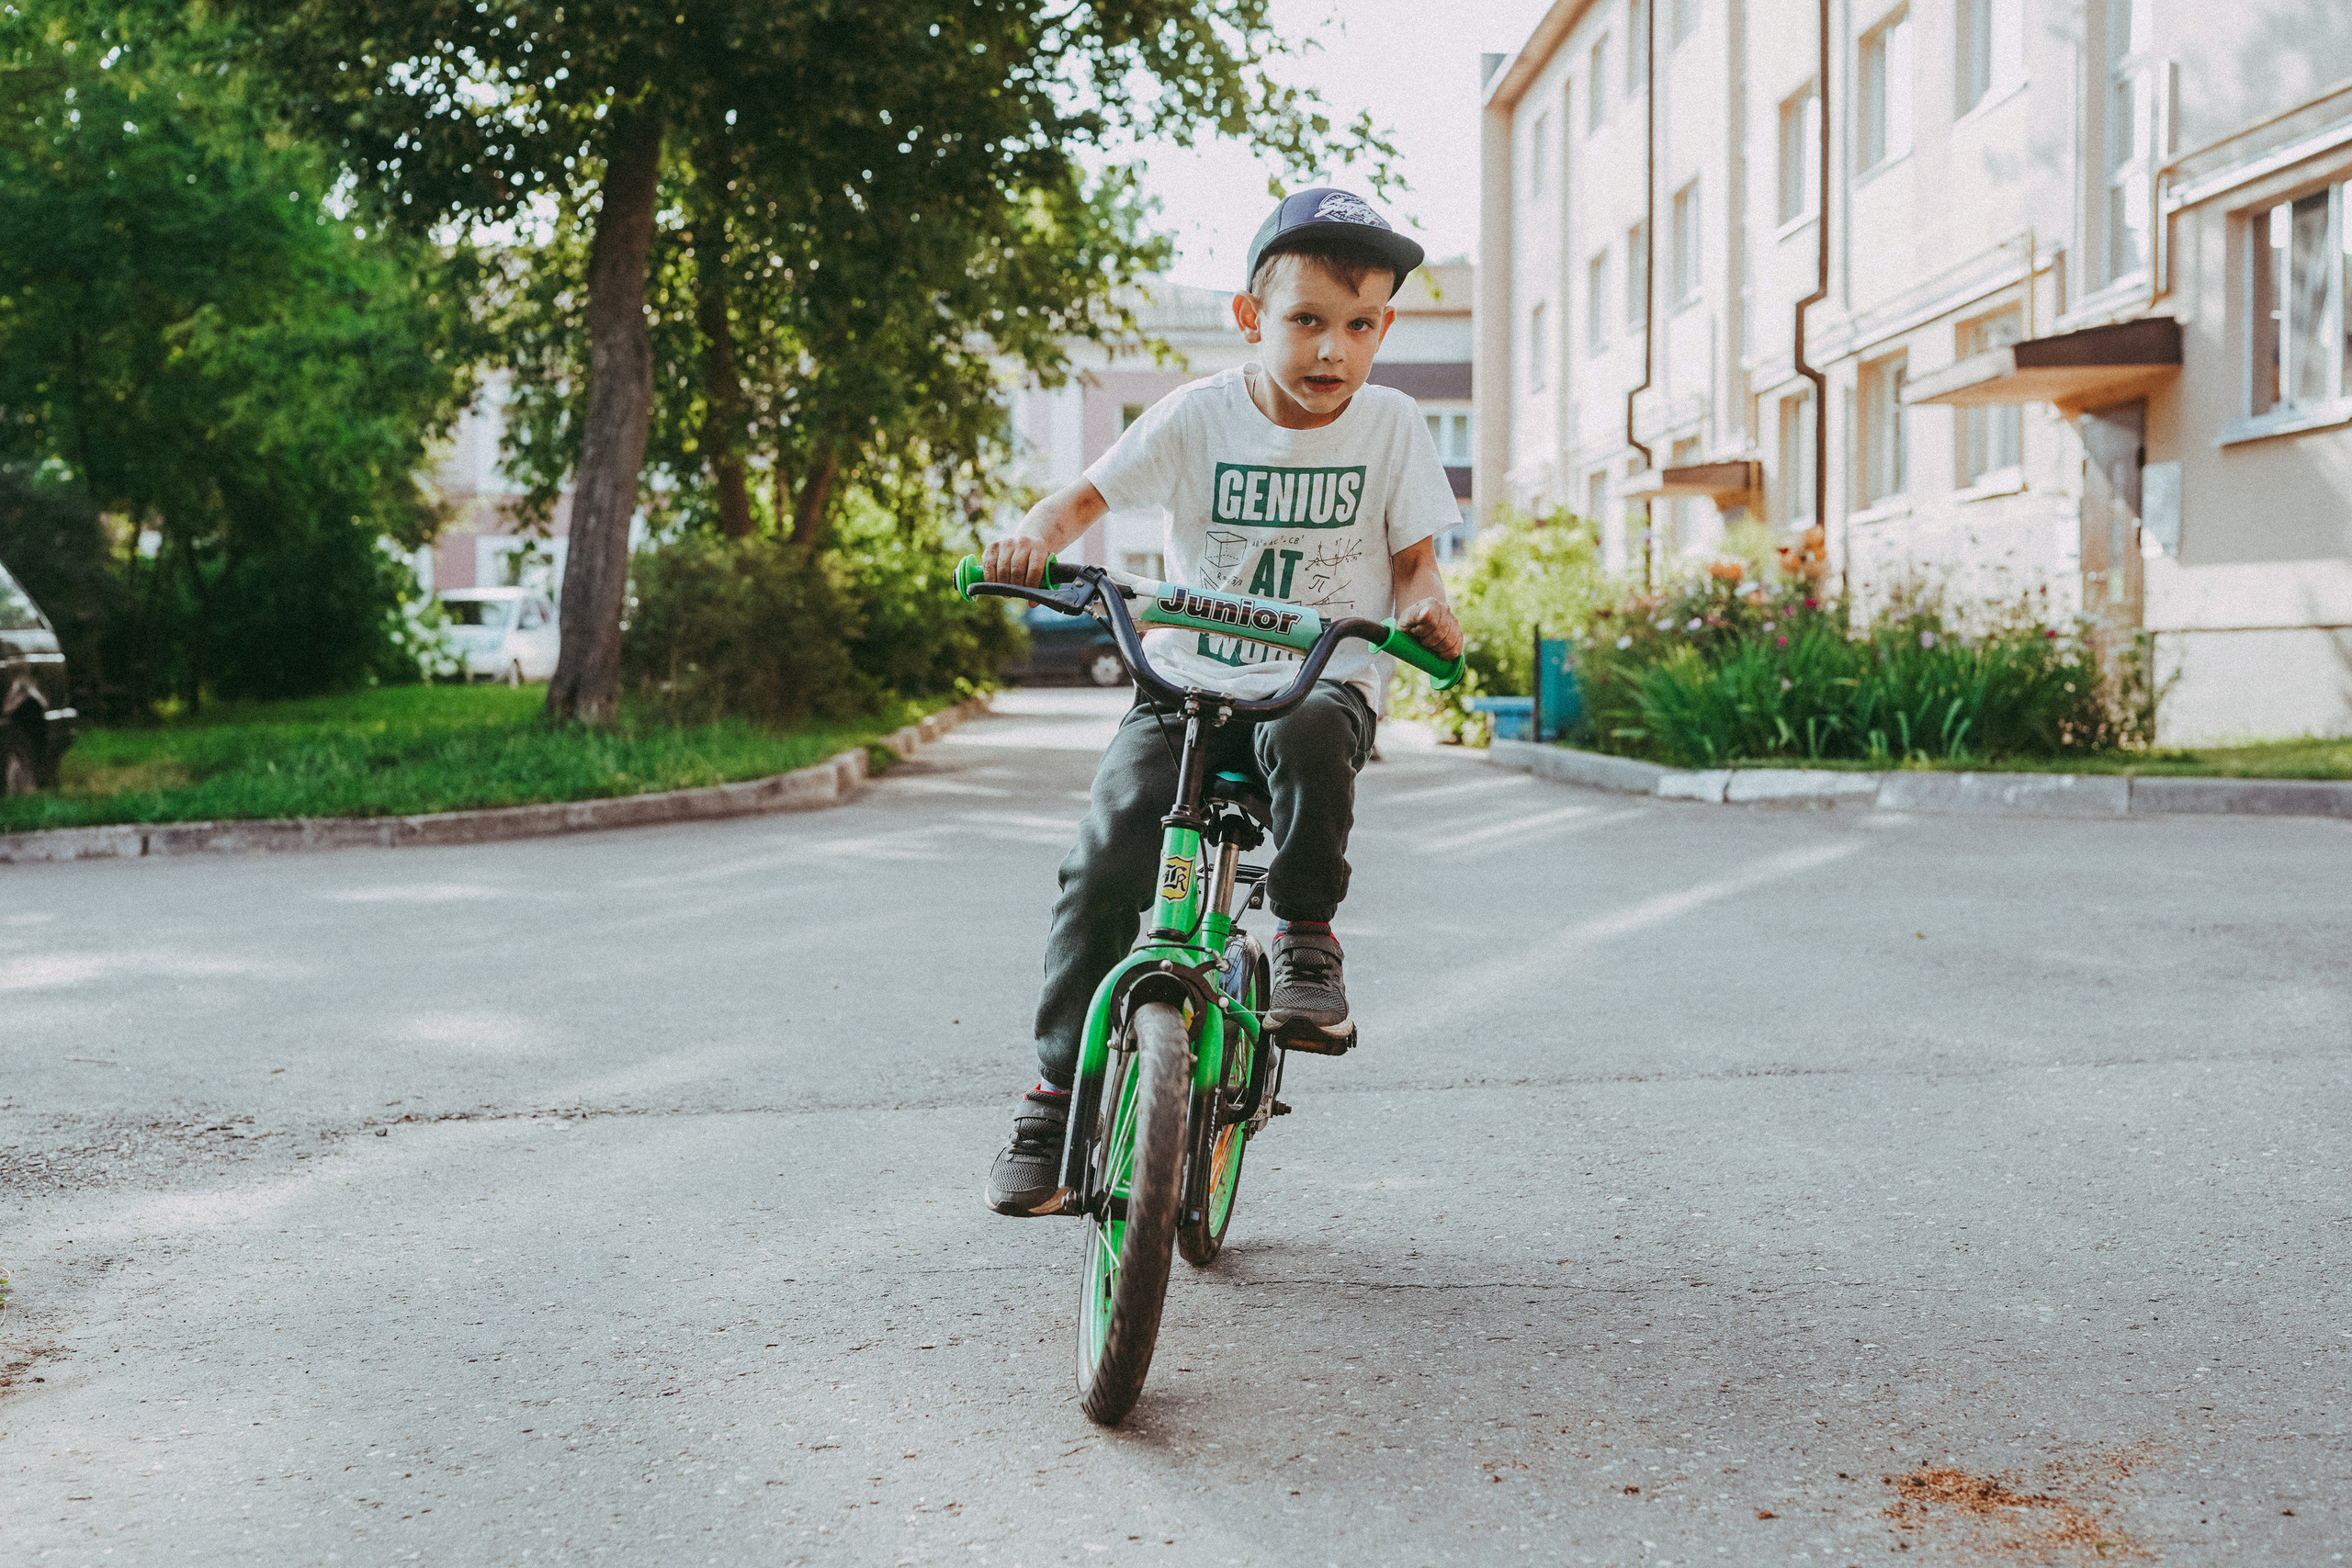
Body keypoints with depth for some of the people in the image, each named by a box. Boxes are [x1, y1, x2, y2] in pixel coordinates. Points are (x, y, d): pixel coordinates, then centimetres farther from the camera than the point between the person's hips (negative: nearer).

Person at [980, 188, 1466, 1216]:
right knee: (1104, 860, -18)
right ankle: (1057, 1090, -5)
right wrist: (1037, 536, -22)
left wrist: (1425, 606, -16)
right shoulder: (1198, 416, -3)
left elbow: (1411, 555, 7)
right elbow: (1091, 494, 0)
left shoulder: (1389, 425, 0)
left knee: (1309, 737, -38)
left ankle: (1308, 936, -13)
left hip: (1322, 679, 0)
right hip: (1188, 680, 1)